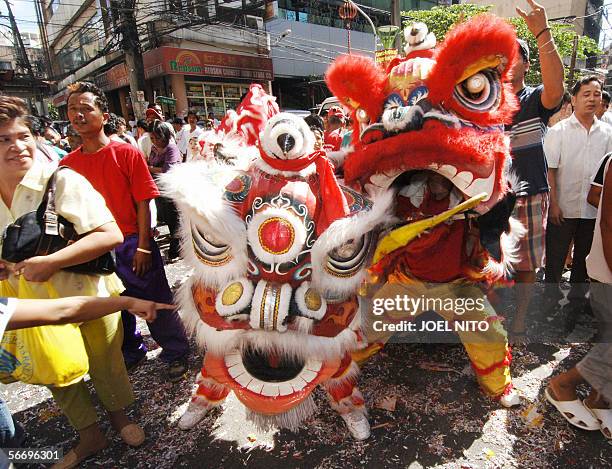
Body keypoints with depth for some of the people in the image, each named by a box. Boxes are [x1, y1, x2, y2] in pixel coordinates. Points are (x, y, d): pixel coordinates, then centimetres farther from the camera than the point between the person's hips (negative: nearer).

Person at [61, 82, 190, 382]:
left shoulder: (126, 153, -9)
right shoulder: (68, 164, 2)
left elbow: (142, 202, -11)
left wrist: (142, 247, -13)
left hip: (132, 245, -4)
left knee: (155, 304, 5)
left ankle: (176, 354, 26)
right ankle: (131, 353, 43)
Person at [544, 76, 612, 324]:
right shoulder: (558, 131, -3)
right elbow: (549, 170, -7)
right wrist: (553, 204, -12)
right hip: (563, 209, -3)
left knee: (584, 259, 16)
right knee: (555, 259, 5)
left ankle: (576, 303, 32)